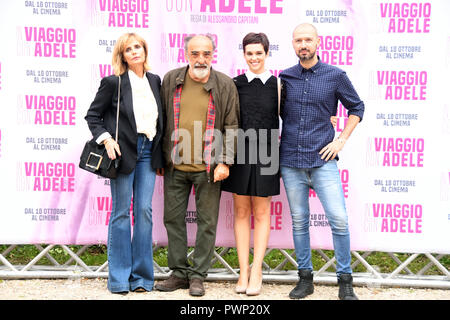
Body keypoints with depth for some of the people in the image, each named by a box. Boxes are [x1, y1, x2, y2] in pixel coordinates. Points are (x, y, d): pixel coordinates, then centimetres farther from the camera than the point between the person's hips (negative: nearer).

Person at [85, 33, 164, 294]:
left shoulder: (155, 81, 11)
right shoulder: (113, 82, -3)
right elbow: (93, 115, 2)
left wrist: (161, 155, 13)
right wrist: (106, 139, -13)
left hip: (148, 152, 4)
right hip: (123, 151, -4)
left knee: (145, 210, 2)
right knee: (121, 211, 1)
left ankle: (142, 276, 11)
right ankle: (120, 278, 9)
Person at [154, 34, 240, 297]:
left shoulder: (225, 85, -2)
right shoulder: (171, 81, 6)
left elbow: (231, 127, -1)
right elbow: (162, 120, 13)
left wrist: (225, 162, -8)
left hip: (208, 167, -3)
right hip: (175, 166, 3)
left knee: (207, 222, 4)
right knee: (173, 218, 9)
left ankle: (198, 275, 16)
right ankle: (179, 272, 22)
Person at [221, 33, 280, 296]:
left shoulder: (277, 85, 3)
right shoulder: (234, 84, 5)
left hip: (265, 154, -1)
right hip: (239, 152, 1)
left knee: (262, 212, 4)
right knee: (241, 211, 5)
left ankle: (256, 271, 11)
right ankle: (243, 271, 12)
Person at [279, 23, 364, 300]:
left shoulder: (336, 76, 2)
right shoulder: (284, 77, 7)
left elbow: (357, 107, 12)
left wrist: (341, 140, 3)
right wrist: (275, 148, 9)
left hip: (323, 161, -2)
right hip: (291, 162, 2)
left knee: (339, 220, -7)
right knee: (299, 221, 8)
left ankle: (345, 281, 6)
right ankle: (305, 278, 19)